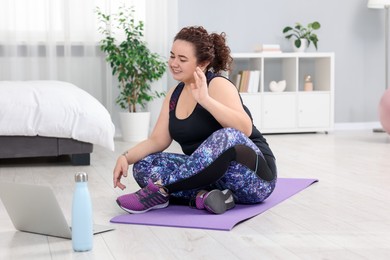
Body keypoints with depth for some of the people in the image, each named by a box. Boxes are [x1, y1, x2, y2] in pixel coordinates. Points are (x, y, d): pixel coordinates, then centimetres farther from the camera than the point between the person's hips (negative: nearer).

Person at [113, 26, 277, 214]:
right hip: (210, 173, 7)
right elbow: (157, 140, 5)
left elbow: (245, 129, -30)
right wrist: (125, 157, -11)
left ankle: (159, 191, -29)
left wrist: (205, 100, -39)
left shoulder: (218, 85, -14)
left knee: (227, 137, -39)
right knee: (144, 166, -9)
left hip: (254, 176, -7)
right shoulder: (174, 95, 8)